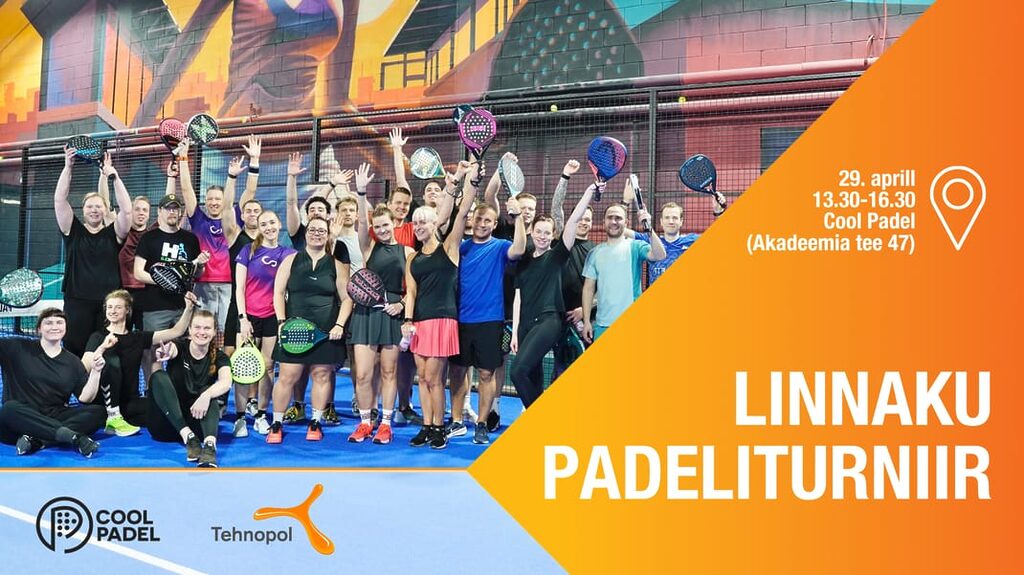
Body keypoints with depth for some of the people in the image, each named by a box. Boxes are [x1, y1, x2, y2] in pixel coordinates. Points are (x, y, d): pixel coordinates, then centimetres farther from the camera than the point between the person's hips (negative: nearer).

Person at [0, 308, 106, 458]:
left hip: (55, 419, 3)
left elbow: (84, 399, 5)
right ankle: (74, 436, -44)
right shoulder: (18, 348, 8)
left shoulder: (72, 362, 14)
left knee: (98, 411, -20)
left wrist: (95, 372, -8)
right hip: (20, 419, -3)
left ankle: (34, 440, -35)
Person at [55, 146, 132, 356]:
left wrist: (114, 176, -11)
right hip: (77, 302, 0)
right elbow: (59, 200, 0)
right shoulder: (73, 231, 8)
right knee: (75, 354, -1)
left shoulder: (113, 234, 7)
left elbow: (126, 209, -8)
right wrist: (68, 167, -7)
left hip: (109, 302, 0)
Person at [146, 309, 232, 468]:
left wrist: (206, 395, -43)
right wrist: (166, 353, -53)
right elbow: (172, 349, -27)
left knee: (208, 391, -28)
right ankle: (188, 437, -36)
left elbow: (226, 383, -21)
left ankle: (210, 444, -53)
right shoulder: (180, 347, 0)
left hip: (197, 420, 0)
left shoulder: (219, 357, 1)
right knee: (158, 376, -23)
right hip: (168, 424, 0)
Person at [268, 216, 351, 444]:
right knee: (287, 376, -2)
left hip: (326, 331, 0)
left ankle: (315, 424, 19)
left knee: (322, 375, 4)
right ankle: (276, 425, 10)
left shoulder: (336, 265, 7)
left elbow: (346, 299, 6)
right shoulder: (291, 261, 8)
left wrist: (339, 325, -6)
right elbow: (279, 292, 5)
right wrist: (282, 321, -7)